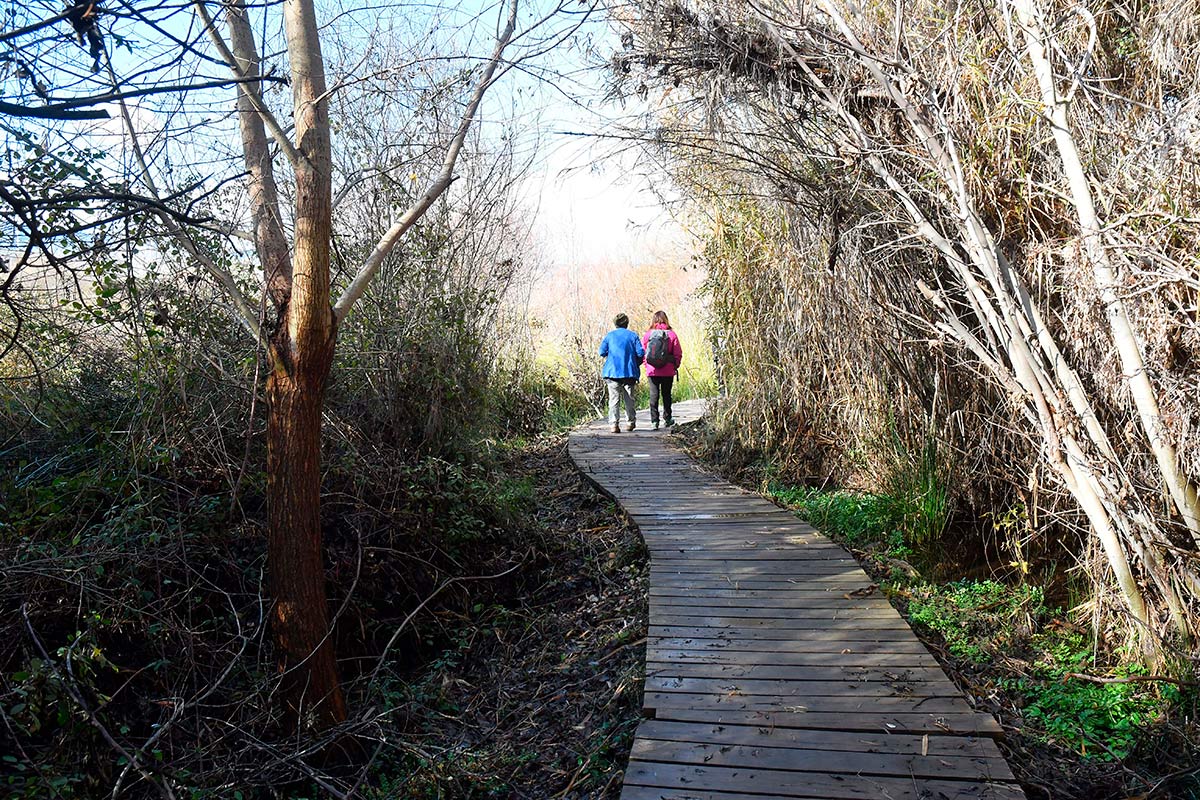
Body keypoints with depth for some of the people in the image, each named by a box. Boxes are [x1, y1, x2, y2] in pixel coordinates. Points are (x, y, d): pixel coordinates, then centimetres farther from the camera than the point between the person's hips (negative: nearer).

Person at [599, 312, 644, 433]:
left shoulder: (610, 335, 4)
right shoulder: (633, 335, 4)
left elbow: (602, 351, -3)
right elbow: (641, 353, -4)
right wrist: (636, 364, 13)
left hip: (612, 371, -1)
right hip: (629, 372, 1)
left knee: (614, 398, -2)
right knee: (629, 398, 14)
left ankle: (614, 423, -14)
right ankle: (632, 421, 24)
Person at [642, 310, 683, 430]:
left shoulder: (648, 334, -2)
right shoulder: (672, 334, -4)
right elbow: (678, 353, -3)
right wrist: (676, 366, 9)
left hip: (652, 370, 0)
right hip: (668, 371, 0)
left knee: (654, 395, 4)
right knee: (666, 394, 13)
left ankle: (654, 420, 0)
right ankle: (667, 419, 23)